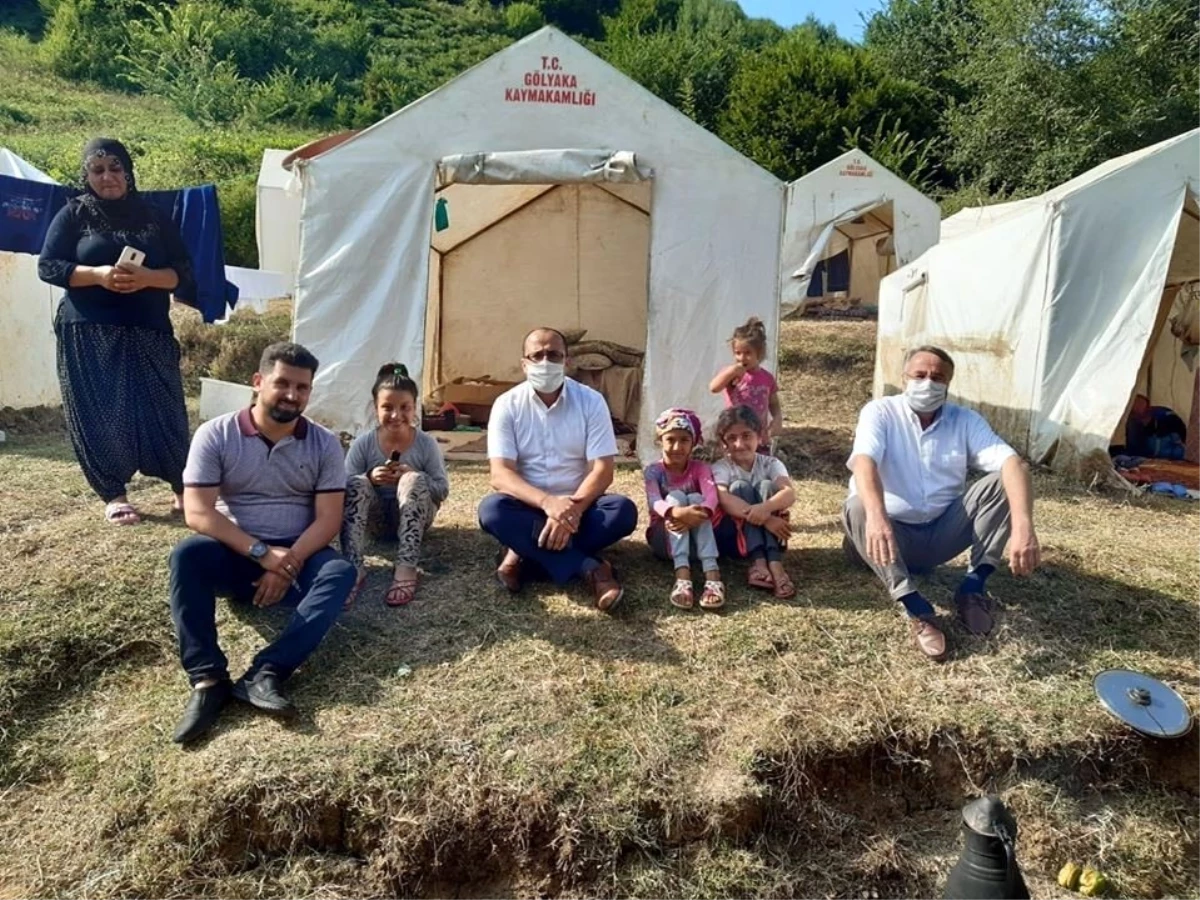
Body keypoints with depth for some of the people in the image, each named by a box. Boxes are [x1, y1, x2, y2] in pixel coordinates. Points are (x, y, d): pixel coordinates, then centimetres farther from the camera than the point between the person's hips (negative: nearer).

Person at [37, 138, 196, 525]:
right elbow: (47, 266, 0)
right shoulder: (74, 214, 6)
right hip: (88, 333, -1)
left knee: (161, 408, -2)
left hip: (148, 331, 1)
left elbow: (183, 272, 5)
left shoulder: (153, 217, 10)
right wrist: (97, 275, -16)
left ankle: (183, 487, 11)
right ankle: (113, 494, 10)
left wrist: (146, 278, -14)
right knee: (99, 414, 0)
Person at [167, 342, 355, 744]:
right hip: (235, 553, 0)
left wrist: (289, 563, -23)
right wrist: (261, 553, -23)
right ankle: (207, 679, -33)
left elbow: (328, 518, -7)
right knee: (187, 555, -31)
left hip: (297, 553, 1)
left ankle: (266, 673, -39)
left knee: (340, 572, -29)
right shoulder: (215, 434, -5)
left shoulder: (324, 443, -1)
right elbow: (198, 513, -13)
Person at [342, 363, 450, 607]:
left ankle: (406, 569, -41)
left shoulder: (426, 445, -10)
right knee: (357, 484, -27)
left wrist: (413, 476, -28)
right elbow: (344, 487, -6)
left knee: (414, 480, -30)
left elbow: (443, 490, -8)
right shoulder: (363, 444, -8)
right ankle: (353, 568, -39)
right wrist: (370, 477, -28)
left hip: (412, 517, -1)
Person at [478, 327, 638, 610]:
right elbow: (500, 475, -16)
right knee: (491, 509, -31)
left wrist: (572, 509, -30)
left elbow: (602, 470, -12)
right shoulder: (507, 405, -7)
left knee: (624, 511, -28)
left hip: (578, 506, 0)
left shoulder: (591, 402, -6)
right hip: (530, 506, 0)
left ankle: (526, 554, -22)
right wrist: (548, 502, -34)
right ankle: (590, 569, -32)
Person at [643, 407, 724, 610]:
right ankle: (682, 573, -45)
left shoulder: (701, 468, -1)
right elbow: (654, 502, -26)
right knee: (675, 496, -26)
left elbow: (711, 497, -21)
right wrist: (678, 513, -47)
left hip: (695, 538, 1)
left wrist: (699, 514, -44)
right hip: (665, 539, -1)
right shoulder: (654, 470, -5)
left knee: (695, 498, -25)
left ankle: (712, 573, -43)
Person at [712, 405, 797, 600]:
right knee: (740, 486, -23)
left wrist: (765, 508, -42)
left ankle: (775, 564, -39)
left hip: (767, 534, 2)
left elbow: (789, 493, -20)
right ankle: (758, 563, -39)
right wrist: (764, 518, -40)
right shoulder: (720, 468, -5)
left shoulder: (770, 464, 0)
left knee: (766, 486, -21)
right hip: (731, 536, -1)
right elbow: (724, 499, -27)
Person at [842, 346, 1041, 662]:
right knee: (858, 509, -34)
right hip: (892, 534, -2)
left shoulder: (966, 421, -1)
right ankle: (917, 609, -36)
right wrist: (876, 515, -51)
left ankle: (974, 586, -16)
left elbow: (1013, 463, -18)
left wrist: (1023, 526, -39)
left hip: (943, 534, 2)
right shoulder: (880, 412, -8)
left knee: (1003, 481, -17)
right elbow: (864, 462, -28)